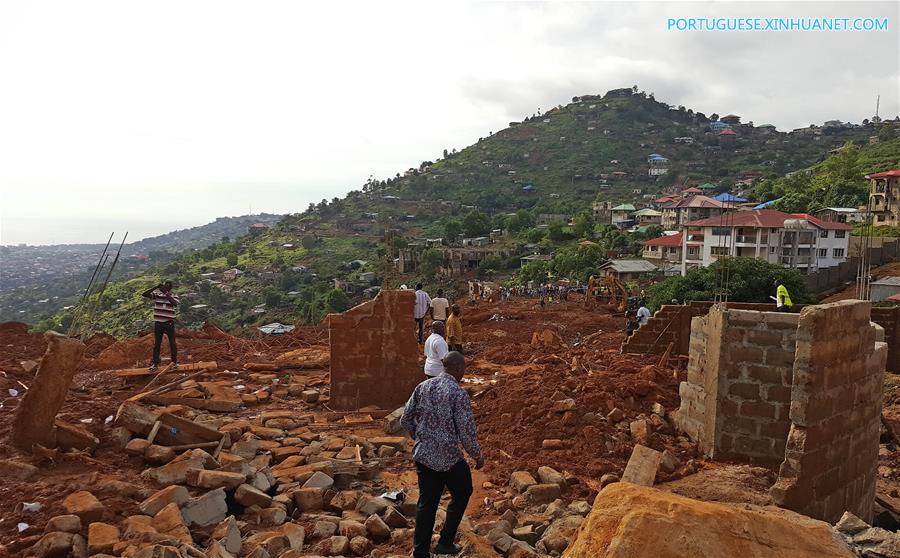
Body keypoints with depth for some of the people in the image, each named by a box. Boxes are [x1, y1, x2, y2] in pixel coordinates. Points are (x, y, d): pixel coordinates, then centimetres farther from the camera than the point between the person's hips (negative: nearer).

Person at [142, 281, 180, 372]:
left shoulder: (174, 297, -2)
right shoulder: (156, 295, 2)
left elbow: (175, 303, -25)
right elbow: (144, 294, -9)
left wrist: (166, 292, -26)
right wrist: (156, 287, -16)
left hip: (169, 323, -2)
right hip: (158, 323, 2)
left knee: (172, 343, 6)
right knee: (156, 343, 8)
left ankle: (174, 362, 18)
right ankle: (155, 363, 16)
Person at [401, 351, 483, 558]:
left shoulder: (423, 387, 1)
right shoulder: (459, 394, -17)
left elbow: (406, 419, 7)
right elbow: (467, 432, -17)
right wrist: (477, 456, -1)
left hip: (423, 455, 5)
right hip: (449, 458, -5)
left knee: (426, 503, 17)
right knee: (462, 494, 21)